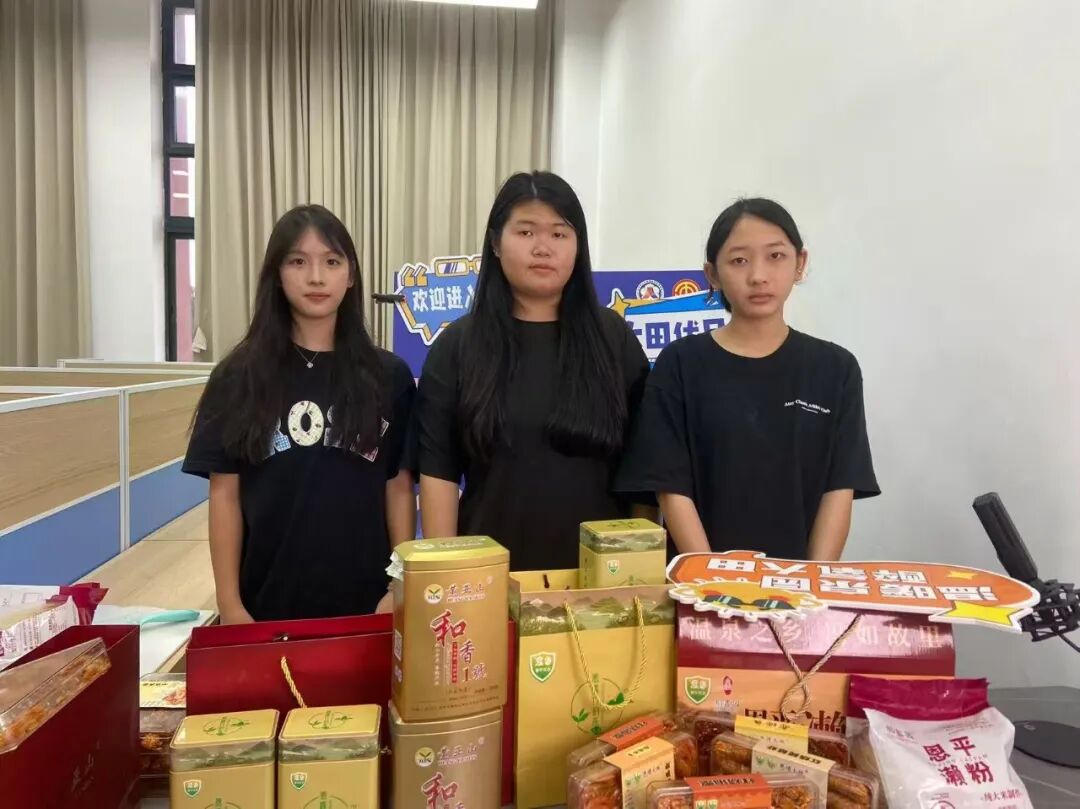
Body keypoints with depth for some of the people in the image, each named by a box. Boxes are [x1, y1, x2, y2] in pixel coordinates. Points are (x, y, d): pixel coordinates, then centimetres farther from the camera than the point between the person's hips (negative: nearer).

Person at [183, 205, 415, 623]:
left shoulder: (388, 376, 0)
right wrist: (229, 604, -3)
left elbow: (400, 487, 2)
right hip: (267, 603, 0)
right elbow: (225, 493, 0)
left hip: (364, 600, 0)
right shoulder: (239, 376, -1)